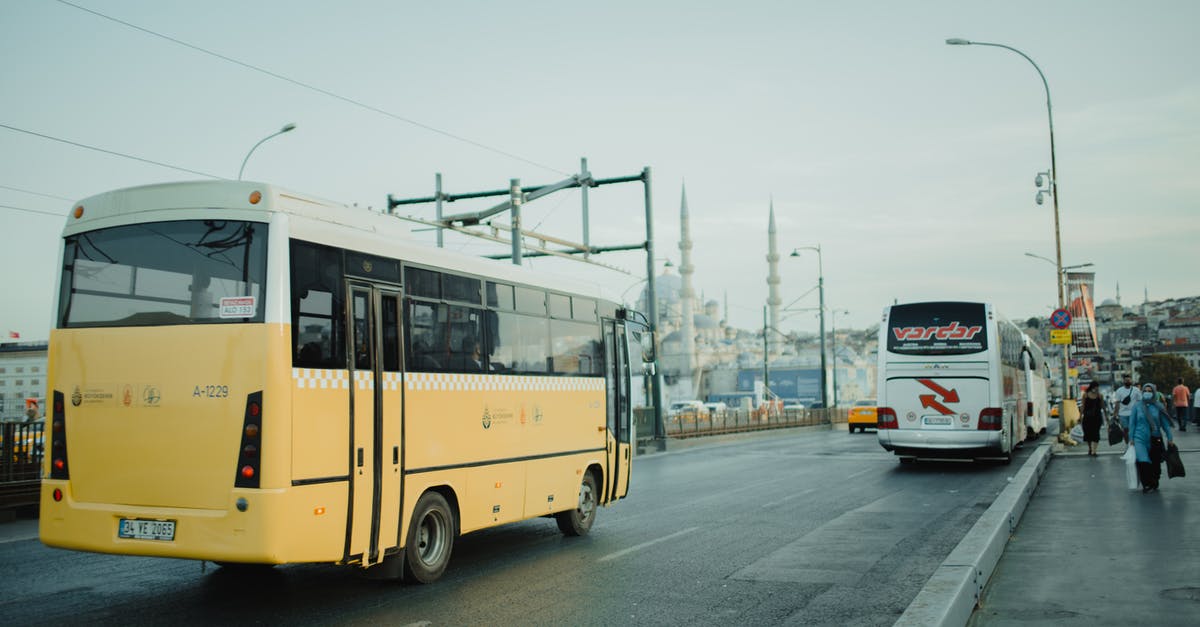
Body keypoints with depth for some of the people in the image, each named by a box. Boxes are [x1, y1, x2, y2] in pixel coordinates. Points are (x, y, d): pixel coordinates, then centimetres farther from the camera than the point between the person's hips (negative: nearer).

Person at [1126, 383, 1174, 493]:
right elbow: (1132, 423, 4)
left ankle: (1154, 484, 26)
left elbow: (1165, 423, 6)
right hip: (1140, 439, -1)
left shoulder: (1158, 407, 1)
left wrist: (1170, 438, 3)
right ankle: (1146, 484, -3)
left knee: (1155, 463, 7)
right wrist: (1131, 438, 2)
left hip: (1155, 439, 1)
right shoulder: (1137, 406, 1)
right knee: (1143, 462, -17)